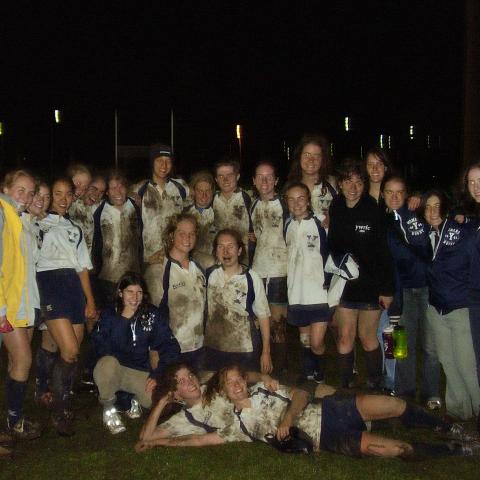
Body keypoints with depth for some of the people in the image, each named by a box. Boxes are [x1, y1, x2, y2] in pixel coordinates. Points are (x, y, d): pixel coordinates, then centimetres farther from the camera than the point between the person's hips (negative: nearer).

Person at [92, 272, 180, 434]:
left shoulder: (153, 315, 2)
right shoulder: (108, 315, 1)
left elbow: (170, 347, -3)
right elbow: (99, 345, -12)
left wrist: (157, 375, -11)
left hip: (140, 372, 1)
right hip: (112, 370, -1)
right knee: (108, 363, -37)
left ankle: (135, 399, 13)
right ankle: (109, 408, -8)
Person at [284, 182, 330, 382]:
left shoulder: (319, 225, -6)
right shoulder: (288, 226, 9)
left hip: (319, 293, -5)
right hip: (297, 294, 5)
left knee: (316, 343, -7)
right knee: (305, 341, 14)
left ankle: (320, 378, 16)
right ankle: (308, 378, 27)